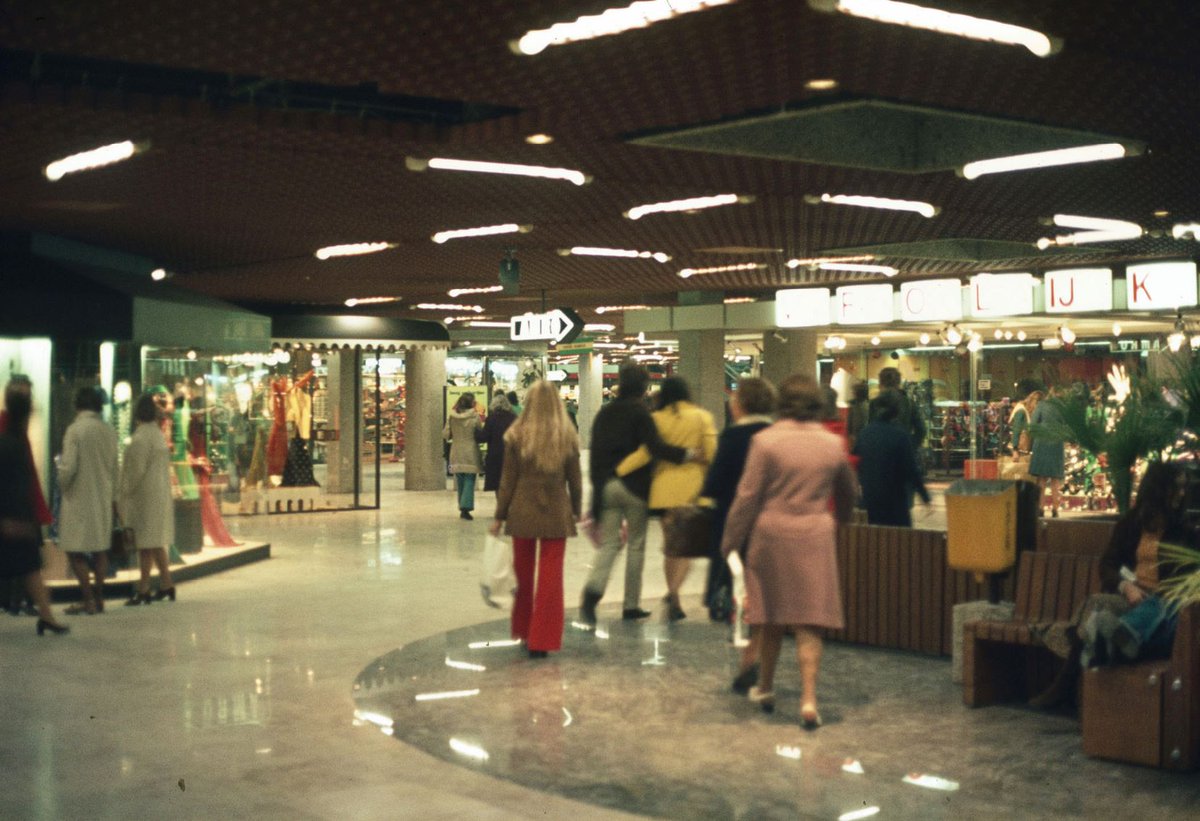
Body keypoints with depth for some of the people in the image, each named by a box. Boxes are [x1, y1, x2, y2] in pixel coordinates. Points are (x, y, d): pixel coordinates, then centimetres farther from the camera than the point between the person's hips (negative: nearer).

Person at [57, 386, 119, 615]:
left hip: (79, 498, -5)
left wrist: (63, 485, 3)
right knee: (100, 549, 11)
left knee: (75, 550, 2)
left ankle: (88, 599, -2)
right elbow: (114, 467, 8)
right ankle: (98, 598, 14)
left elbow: (68, 467, -17)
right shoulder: (109, 430, 2)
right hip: (103, 498, 5)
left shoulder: (75, 430, -14)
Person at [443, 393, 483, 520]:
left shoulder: (452, 417, -2)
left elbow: (445, 435, 1)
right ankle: (466, 507, -12)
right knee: (469, 481, -1)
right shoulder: (474, 416, -11)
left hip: (456, 454, 4)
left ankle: (463, 507, 19)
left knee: (460, 481, 14)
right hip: (471, 454, -4)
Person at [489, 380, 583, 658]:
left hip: (522, 512, 0)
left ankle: (524, 632, 28)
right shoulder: (568, 437, -1)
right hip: (556, 513, 0)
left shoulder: (516, 435, -5)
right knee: (550, 577, 3)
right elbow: (575, 480, 4)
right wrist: (577, 511, 17)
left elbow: (508, 479, -2)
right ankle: (541, 641, 2)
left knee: (524, 574, 16)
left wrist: (499, 516, 5)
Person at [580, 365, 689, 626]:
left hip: (606, 485, 4)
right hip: (635, 485, -4)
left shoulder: (604, 413, 9)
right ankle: (631, 605, 11)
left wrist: (598, 484, 16)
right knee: (636, 544, 8)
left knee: (609, 542, 6)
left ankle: (593, 590, -20)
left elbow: (595, 452, 11)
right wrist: (684, 455, -16)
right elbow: (655, 446, -20)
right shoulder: (640, 412, -8)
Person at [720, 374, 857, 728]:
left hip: (771, 534, -1)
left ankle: (765, 688, 29)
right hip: (815, 538, 1)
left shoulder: (765, 441, -8)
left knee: (772, 618, 15)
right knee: (809, 622, 1)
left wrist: (730, 540, 2)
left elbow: (747, 496, -7)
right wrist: (839, 519, 39)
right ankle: (808, 698, -7)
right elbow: (848, 493, 18)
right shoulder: (833, 444, 2)